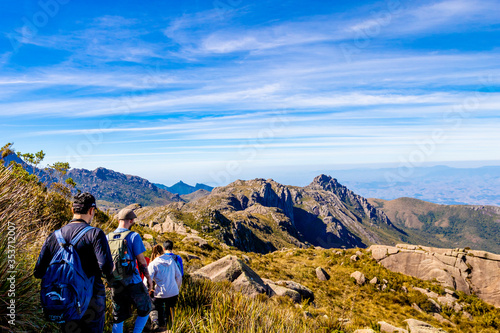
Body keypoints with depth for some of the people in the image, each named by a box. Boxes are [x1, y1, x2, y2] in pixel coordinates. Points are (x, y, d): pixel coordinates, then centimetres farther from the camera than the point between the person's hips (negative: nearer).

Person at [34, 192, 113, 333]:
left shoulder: (54, 236, 0)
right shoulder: (95, 234, -15)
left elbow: (38, 272, 1)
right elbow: (106, 267, -25)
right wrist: (109, 271, -2)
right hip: (91, 299, -4)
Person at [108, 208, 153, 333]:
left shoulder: (108, 237, 4)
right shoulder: (133, 236, -12)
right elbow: (141, 261, -12)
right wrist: (148, 278, 0)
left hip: (115, 284, 5)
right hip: (132, 282, -5)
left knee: (118, 318, 14)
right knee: (145, 309, 15)